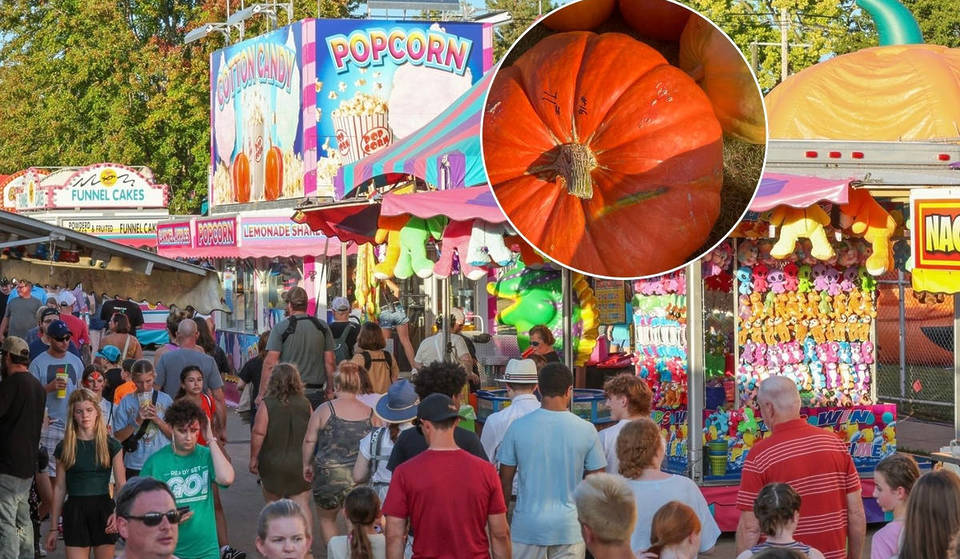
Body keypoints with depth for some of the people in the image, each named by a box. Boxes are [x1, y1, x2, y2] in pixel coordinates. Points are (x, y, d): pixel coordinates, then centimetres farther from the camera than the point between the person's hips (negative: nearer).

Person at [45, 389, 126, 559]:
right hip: (75, 511, 0)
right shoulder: (65, 447, 4)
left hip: (103, 508, 0)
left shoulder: (111, 445, 2)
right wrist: (54, 527, 6)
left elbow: (121, 484, -1)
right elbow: (59, 488, 7)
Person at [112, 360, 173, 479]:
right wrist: (137, 421, -14)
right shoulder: (126, 402, 1)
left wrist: (157, 420, -11)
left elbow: (175, 434, 3)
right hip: (134, 467, 0)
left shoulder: (165, 400, 3)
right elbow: (118, 437, -3)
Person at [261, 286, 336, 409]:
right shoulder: (323, 327, 6)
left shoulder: (280, 327, -4)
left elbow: (270, 363, -8)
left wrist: (262, 394, -4)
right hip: (316, 393, 3)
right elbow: (330, 361, 6)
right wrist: (330, 390, 16)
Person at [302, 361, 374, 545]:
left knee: (326, 518, 19)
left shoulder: (324, 410, -8)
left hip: (329, 474, -2)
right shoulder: (370, 413, -2)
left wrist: (306, 464, 12)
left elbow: (309, 440, -3)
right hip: (360, 478, 2)